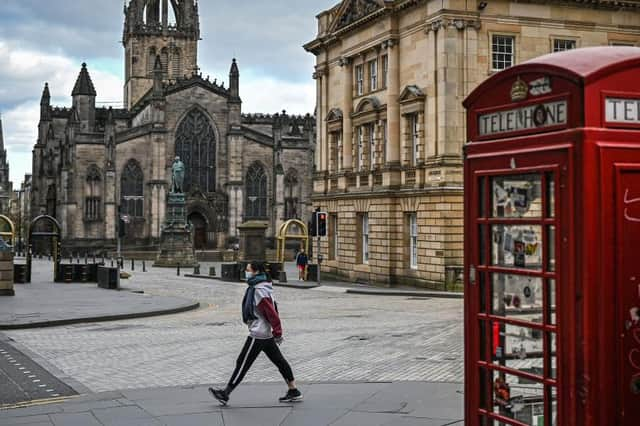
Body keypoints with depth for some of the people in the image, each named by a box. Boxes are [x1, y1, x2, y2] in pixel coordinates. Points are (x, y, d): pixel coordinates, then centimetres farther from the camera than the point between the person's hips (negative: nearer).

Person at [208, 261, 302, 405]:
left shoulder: (259, 291, -20)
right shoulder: (256, 287, 11)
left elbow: (272, 313, -22)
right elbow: (272, 311, 18)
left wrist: (277, 332, -18)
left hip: (258, 335, -10)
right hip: (267, 334, 10)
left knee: (243, 363, -2)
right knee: (279, 361, 13)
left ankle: (225, 394, 5)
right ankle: (294, 392, 18)